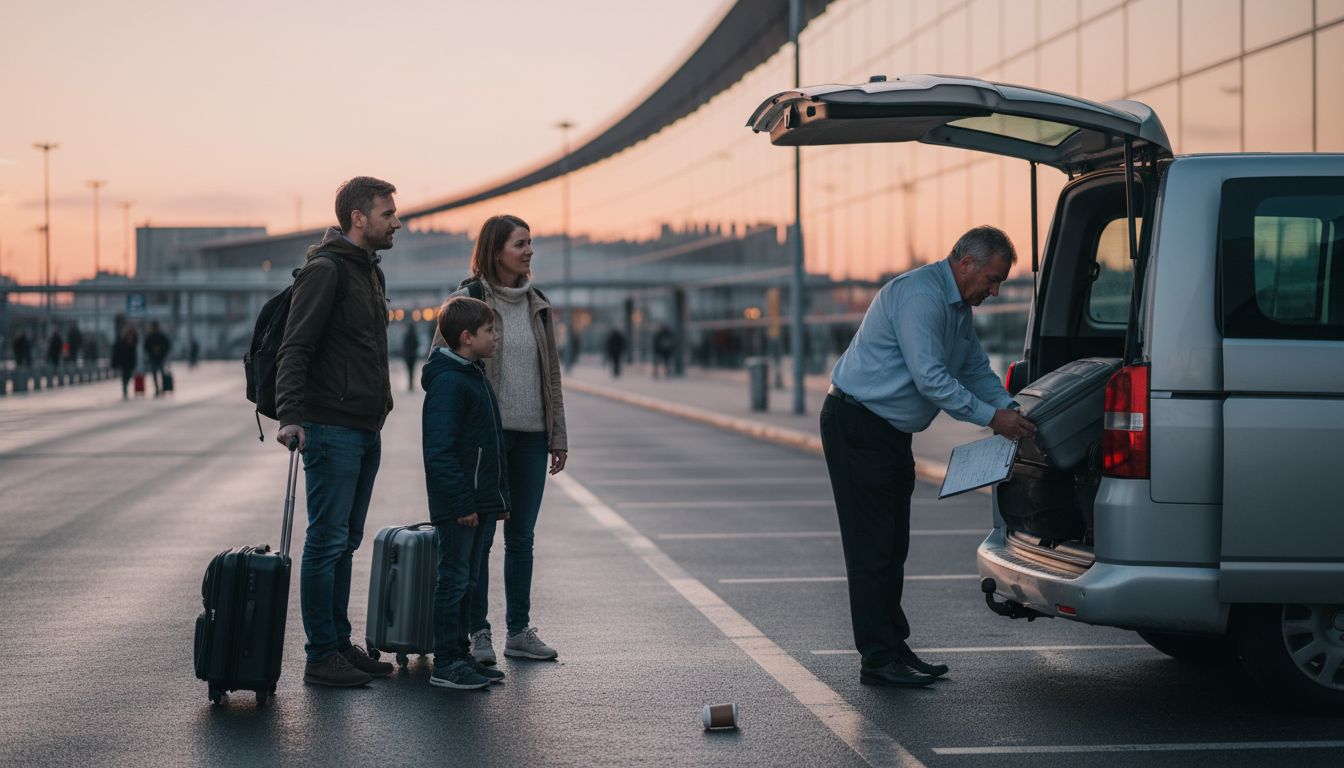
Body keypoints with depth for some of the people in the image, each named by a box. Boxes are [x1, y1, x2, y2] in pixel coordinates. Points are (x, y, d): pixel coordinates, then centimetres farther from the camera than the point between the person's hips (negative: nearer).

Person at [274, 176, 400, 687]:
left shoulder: (371, 272, 17)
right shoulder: (325, 271, -12)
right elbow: (294, 349, -19)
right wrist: (290, 415, -28)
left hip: (366, 432, 9)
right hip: (331, 430, -9)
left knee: (345, 543, 13)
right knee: (327, 542, -6)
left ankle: (339, 644, 20)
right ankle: (321, 657, -2)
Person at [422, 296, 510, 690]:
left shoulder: (475, 376, 15)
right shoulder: (447, 382, -17)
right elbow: (440, 450, -23)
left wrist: (498, 494, 19)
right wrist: (462, 502, -23)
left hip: (479, 502, 10)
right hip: (457, 505, -10)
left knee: (466, 580, 15)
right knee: (453, 580, -4)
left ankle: (461, 654, 22)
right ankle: (446, 665, 1)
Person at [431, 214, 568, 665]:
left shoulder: (536, 305, 11)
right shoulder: (467, 302, -5)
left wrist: (558, 436, 11)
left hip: (530, 436, 5)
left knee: (522, 537, 8)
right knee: (479, 535, -1)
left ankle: (519, 631, 15)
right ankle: (477, 632, 7)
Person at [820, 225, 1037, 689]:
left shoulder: (959, 306, 12)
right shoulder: (920, 295, -21)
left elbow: (976, 369, 19)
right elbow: (930, 379, -26)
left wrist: (1010, 409, 2)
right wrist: (991, 417, -22)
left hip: (891, 432, 10)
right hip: (857, 427, -10)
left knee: (892, 546, 12)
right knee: (871, 546, -7)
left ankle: (893, 647, 19)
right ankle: (878, 660, -4)